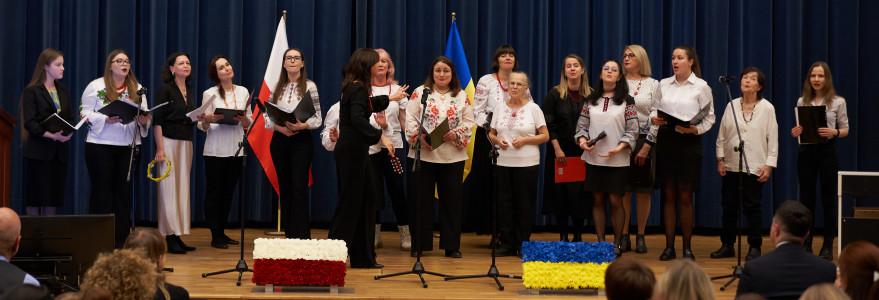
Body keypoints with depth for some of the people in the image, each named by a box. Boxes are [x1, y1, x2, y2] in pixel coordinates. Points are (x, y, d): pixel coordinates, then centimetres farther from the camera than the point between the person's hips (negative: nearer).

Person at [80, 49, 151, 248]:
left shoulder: (137, 89, 14)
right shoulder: (96, 86, 1)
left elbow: (146, 116, 13)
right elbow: (85, 113, -4)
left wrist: (144, 121, -10)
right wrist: (106, 119, -19)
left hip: (129, 147, 4)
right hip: (100, 147, -4)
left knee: (125, 193, 4)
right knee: (102, 192, 0)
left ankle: (121, 240, 8)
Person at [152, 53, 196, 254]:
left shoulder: (191, 92, 15)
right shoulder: (166, 90, -6)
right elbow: (157, 121, -10)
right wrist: (160, 149, -15)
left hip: (186, 143, 7)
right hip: (169, 141, -7)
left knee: (183, 188, 6)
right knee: (169, 188, -7)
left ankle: (179, 237, 8)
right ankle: (170, 237, -6)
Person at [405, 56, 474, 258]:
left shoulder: (461, 97, 9)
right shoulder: (420, 93, 5)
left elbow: (468, 122, 5)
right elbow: (410, 119, 0)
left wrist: (456, 134, -13)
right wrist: (419, 137, -15)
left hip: (453, 156, 1)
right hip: (424, 155, -1)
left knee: (452, 199, 4)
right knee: (422, 199, 2)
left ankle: (452, 245, 12)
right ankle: (419, 244, 10)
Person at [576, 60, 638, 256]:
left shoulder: (627, 101, 2)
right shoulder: (591, 100, 10)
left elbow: (632, 130, -2)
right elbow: (582, 126, 12)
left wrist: (619, 147, -14)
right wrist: (582, 140, -8)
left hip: (617, 160, -2)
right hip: (593, 158, 3)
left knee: (615, 201, -2)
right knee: (598, 200, 5)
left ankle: (617, 244, 7)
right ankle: (600, 242, 11)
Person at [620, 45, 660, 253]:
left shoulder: (653, 85, 3)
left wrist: (647, 145, -9)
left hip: (644, 140, -1)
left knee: (643, 191, 1)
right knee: (623, 190, 0)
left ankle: (641, 237, 9)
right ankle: (624, 237, 6)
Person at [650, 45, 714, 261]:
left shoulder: (701, 87, 1)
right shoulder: (663, 85, 11)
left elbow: (710, 117, 1)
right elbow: (655, 109, 15)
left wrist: (695, 129, -15)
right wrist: (654, 119, -7)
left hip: (689, 141, -3)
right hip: (666, 140, 3)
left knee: (685, 197, -1)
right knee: (669, 196, 4)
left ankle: (687, 248, 8)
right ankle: (669, 247, 8)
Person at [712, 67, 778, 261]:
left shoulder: (767, 108, 1)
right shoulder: (732, 106, 8)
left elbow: (773, 139, 0)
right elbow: (721, 136, 11)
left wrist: (769, 165, -7)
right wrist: (720, 159, 3)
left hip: (754, 166, -3)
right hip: (730, 165, 3)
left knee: (752, 207, -4)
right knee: (729, 205, 5)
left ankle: (755, 247, 4)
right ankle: (727, 245, 15)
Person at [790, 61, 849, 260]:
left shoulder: (838, 102, 1)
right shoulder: (802, 102, 8)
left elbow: (845, 130, 3)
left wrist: (834, 132, -18)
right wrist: (795, 133, -9)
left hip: (828, 151, -2)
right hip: (806, 152, 2)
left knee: (828, 199, 1)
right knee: (806, 197, 4)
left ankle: (828, 246, 8)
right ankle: (806, 245, 12)